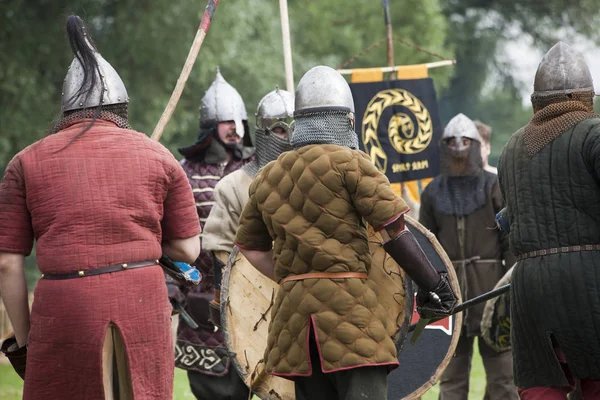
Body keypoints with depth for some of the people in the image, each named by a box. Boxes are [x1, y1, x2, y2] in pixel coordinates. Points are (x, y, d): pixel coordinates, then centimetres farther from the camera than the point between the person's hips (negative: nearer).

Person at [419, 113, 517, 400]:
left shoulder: (493, 187, 1)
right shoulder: (433, 192, 9)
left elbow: (511, 239, -1)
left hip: (489, 284, -2)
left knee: (501, 370, -2)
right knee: (451, 375, 5)